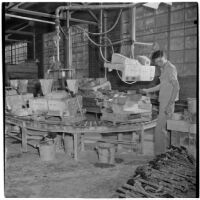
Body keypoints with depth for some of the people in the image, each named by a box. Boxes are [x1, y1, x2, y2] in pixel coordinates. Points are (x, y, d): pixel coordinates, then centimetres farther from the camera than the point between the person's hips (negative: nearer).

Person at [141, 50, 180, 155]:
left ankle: (159, 152, 3)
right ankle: (164, 149, 25)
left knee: (159, 128, -6)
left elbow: (176, 87, -21)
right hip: (163, 102, 9)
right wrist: (148, 90, 30)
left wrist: (170, 104, -25)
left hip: (167, 102, -9)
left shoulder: (170, 68, -13)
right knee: (162, 127, 14)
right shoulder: (164, 69, 15)